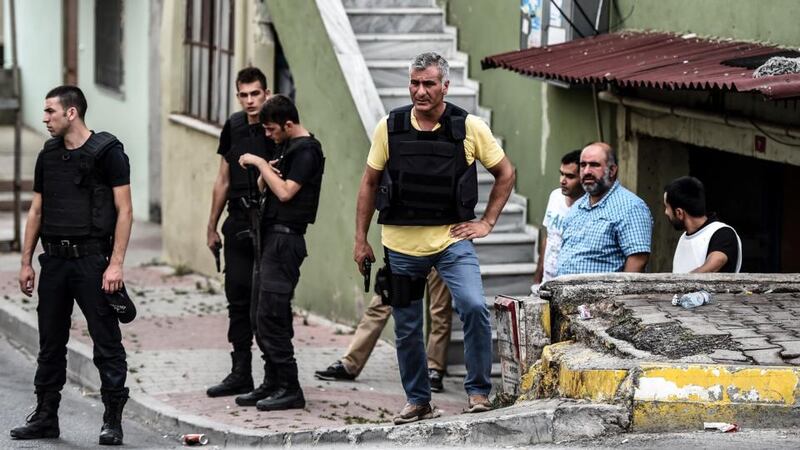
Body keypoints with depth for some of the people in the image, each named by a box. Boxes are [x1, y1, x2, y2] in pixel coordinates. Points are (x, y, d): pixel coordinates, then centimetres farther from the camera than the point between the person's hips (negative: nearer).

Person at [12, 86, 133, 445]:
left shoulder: (107, 152, -6)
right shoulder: (48, 156, 12)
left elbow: (124, 210, -9)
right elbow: (36, 211, 17)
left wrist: (116, 264, -15)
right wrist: (26, 262, 12)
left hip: (92, 259, -6)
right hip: (54, 260, 6)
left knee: (106, 341, -3)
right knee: (50, 342, 10)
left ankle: (113, 420, 2)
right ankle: (46, 416, 18)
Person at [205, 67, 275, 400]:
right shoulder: (233, 127, 11)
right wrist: (212, 226, 19)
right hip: (238, 222, 6)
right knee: (238, 297, 10)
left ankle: (273, 380, 1)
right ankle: (240, 374, 19)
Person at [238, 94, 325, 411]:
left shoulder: (306, 150, -11)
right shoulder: (287, 147, 18)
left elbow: (285, 192, -19)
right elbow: (264, 187, 21)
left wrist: (261, 163, -12)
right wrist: (264, 173, 0)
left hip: (285, 238, -10)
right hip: (274, 236, 10)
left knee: (270, 316, -12)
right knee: (269, 317, 10)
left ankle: (289, 388, -10)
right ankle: (277, 384, 14)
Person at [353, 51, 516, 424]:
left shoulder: (469, 128, -4)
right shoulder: (389, 128, 0)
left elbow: (505, 173, 10)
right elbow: (369, 184, 10)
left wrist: (487, 222, 3)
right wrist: (360, 240, 8)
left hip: (452, 240, -2)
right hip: (401, 244, 2)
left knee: (474, 306, -21)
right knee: (406, 329, 8)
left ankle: (478, 391, -6)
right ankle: (418, 400, 25)